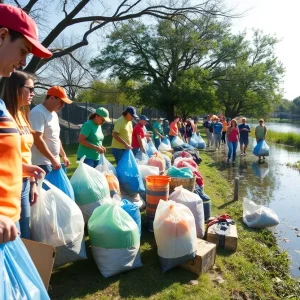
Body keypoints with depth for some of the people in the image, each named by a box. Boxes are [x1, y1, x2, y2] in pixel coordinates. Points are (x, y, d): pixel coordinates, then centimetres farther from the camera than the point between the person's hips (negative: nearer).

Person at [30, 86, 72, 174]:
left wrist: (63, 155, 18)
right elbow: (37, 139, -22)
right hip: (41, 163, -9)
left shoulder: (53, 114, 14)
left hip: (54, 161, 9)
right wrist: (53, 159, -21)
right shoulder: (38, 113, -15)